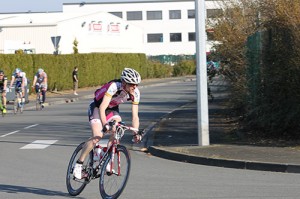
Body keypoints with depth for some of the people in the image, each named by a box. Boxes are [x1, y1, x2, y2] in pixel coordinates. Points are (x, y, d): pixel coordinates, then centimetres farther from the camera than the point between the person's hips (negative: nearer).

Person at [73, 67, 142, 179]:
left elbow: (135, 116, -15)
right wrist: (105, 125, -56)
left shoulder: (135, 93, -20)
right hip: (97, 107, -6)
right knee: (97, 136, -21)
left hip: (112, 109, 6)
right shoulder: (114, 87, -37)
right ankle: (78, 165, -12)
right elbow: (102, 108, -44)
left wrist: (135, 133, -26)